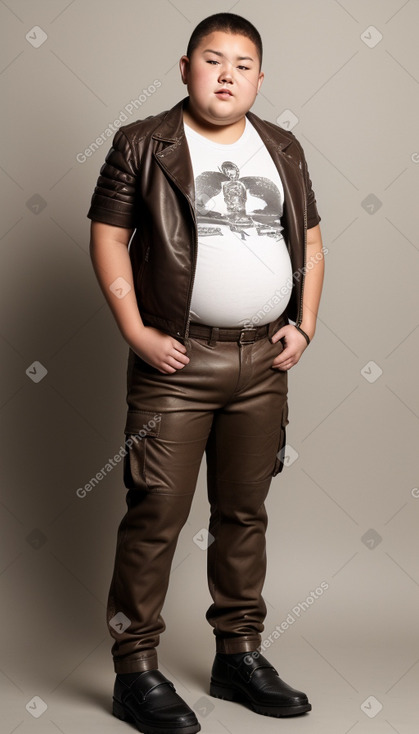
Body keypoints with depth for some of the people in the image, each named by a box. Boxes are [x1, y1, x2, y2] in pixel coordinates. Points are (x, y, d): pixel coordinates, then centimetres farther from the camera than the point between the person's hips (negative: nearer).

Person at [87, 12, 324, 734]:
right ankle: (136, 672, 7)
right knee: (157, 511, -5)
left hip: (263, 362, 5)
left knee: (245, 511, 12)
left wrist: (304, 324, 5)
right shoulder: (143, 145, -1)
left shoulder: (282, 149, 13)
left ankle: (239, 656, 26)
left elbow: (310, 241, 17)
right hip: (176, 360, -4)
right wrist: (136, 332, -11)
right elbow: (107, 238, -3)